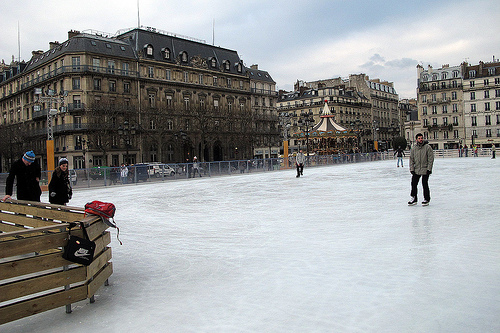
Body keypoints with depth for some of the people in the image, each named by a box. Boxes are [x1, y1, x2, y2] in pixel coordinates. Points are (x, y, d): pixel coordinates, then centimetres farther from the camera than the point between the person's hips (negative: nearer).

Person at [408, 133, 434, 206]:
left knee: (425, 184, -1)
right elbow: (411, 159, 8)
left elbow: (431, 158, -6)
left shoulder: (427, 147, -5)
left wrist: (429, 169, -11)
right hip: (416, 170, 4)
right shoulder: (413, 148, 6)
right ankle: (413, 199, 14)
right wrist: (412, 169, 0)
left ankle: (426, 199, 13)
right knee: (413, 184, 3)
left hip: (425, 170, -4)